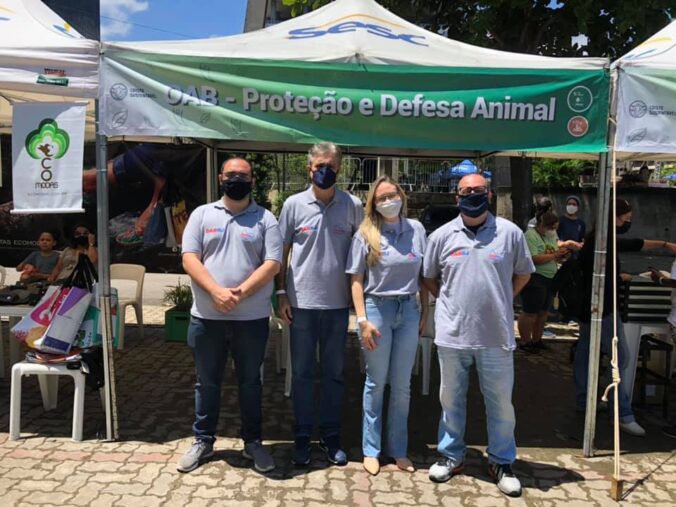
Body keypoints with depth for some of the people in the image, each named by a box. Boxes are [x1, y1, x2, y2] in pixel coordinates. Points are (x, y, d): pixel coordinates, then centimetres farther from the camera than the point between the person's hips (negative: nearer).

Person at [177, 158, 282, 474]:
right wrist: (216, 291, -18)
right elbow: (189, 258, -3)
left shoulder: (265, 219, 3)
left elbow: (272, 264, -6)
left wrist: (241, 292, -18)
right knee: (206, 382, 13)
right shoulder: (202, 214, 6)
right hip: (206, 316, 1)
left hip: (251, 318, -1)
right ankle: (203, 441, 29)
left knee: (250, 382, 12)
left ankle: (253, 442, 27)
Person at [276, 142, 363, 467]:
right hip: (302, 302, 0)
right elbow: (282, 252, 4)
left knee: (334, 373, 11)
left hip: (337, 303, 1)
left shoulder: (353, 206, 0)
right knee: (301, 373, 8)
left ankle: (331, 435, 25)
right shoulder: (294, 204, -1)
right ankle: (302, 436, 22)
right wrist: (281, 294, -1)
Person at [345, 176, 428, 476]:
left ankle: (398, 449, 26)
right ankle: (371, 449, 22)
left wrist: (425, 312, 6)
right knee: (376, 383, 8)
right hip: (377, 308, -3)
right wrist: (362, 320, -12)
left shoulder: (416, 229, 4)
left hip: (408, 310, 3)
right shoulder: (366, 234, -4)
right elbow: (357, 281, -5)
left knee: (402, 385, 11)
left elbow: (423, 275, 9)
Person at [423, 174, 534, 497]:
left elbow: (523, 273, 11)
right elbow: (429, 278, 13)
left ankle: (502, 463, 27)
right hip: (453, 334, 1)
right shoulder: (441, 236, 1)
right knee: (451, 399, 14)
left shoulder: (510, 232, -2)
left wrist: (499, 300, 6)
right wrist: (451, 302, 6)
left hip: (496, 335, -1)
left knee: (501, 402, 9)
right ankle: (451, 456, 31)